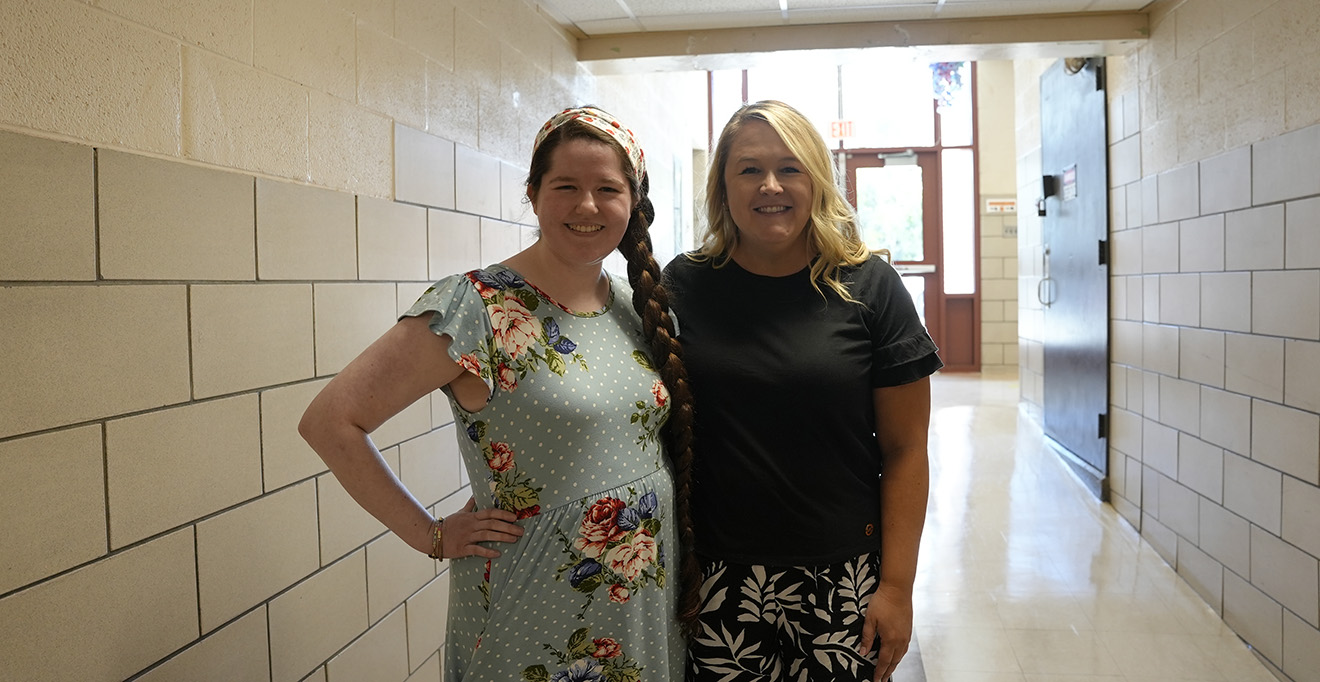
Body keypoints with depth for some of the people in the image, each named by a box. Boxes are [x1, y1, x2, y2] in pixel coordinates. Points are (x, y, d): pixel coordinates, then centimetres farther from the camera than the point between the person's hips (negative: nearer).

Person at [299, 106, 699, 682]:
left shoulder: (639, 305, 3)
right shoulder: (476, 309, -16)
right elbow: (329, 421, -17)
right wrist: (431, 535, -13)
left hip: (653, 601, 6)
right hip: (536, 616, -6)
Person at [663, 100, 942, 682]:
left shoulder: (867, 286, -3)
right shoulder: (685, 286, 0)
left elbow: (904, 450, -2)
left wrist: (897, 586, -5)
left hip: (842, 581, -1)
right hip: (718, 579, 1)